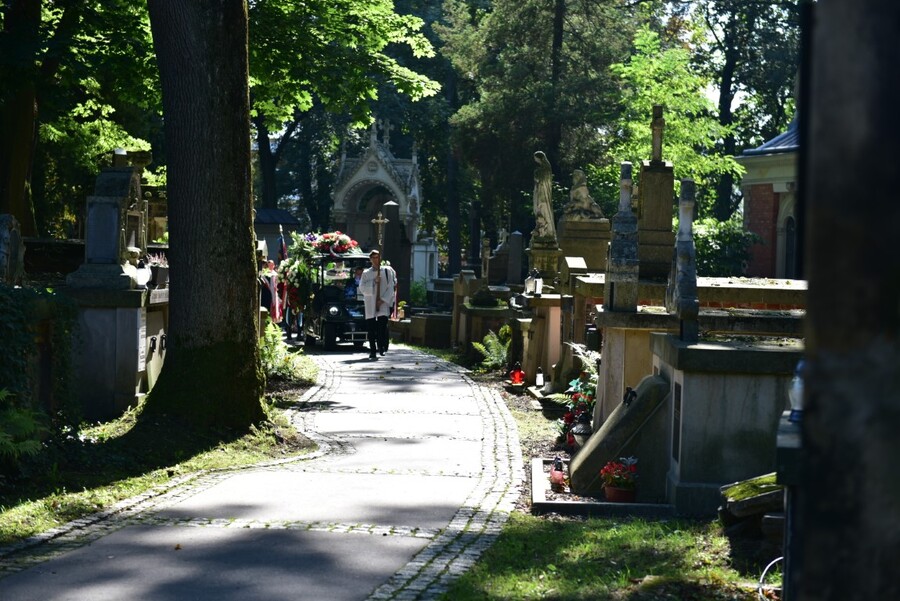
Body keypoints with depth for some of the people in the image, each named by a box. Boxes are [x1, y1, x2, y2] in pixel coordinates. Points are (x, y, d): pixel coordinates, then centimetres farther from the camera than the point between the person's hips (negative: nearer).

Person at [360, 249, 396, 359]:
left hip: (384, 304, -1)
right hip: (370, 305, 2)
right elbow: (362, 287, -1)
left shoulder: (387, 271, 6)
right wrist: (374, 281, -11)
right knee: (371, 329, 1)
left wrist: (383, 299, -8)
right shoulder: (366, 273, 9)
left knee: (382, 327, -13)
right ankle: (372, 351, 7)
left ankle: (382, 347, -5)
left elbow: (390, 287, 1)